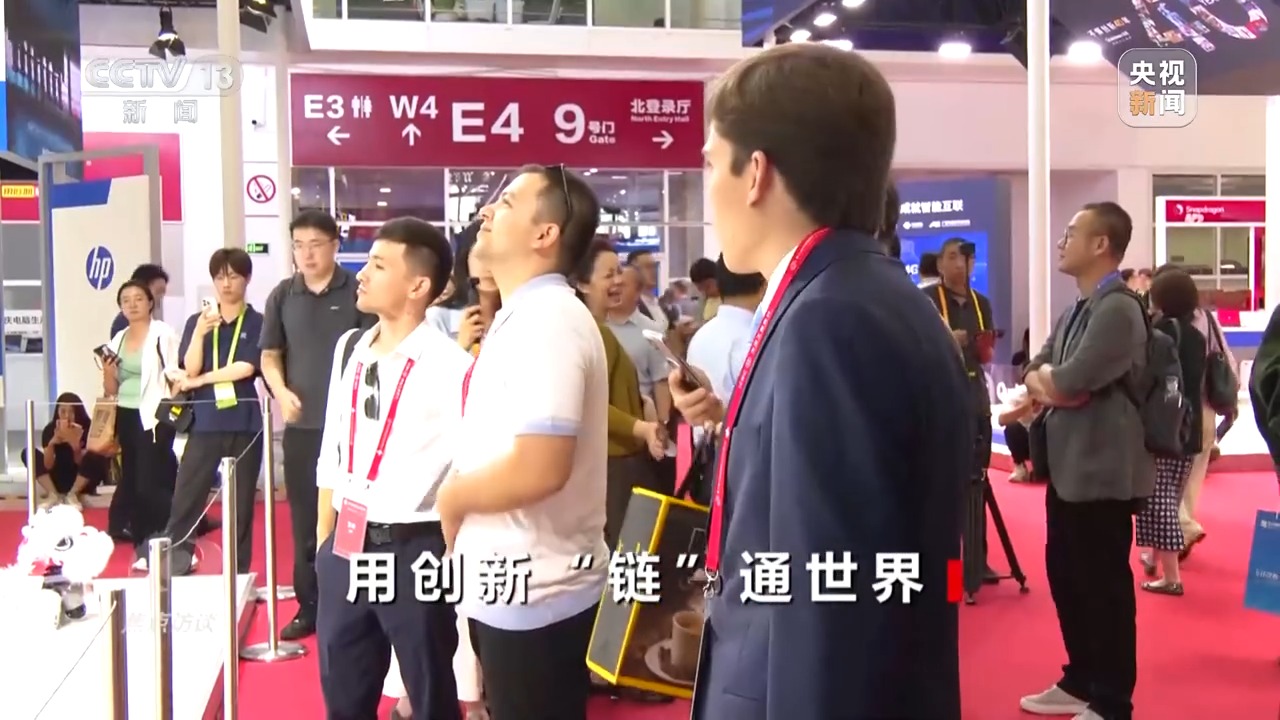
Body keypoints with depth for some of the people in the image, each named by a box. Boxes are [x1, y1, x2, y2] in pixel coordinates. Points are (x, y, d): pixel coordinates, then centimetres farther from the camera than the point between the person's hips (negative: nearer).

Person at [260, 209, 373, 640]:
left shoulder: (358, 292, -4)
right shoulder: (282, 295, 6)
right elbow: (269, 355, 11)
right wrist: (280, 391, -8)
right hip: (301, 426, 3)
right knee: (304, 521, 10)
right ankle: (309, 607, 21)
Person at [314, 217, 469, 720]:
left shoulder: (450, 366, -15)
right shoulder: (349, 349, 7)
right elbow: (332, 455, 14)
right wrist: (323, 543, 15)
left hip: (415, 552, -6)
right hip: (345, 549, 7)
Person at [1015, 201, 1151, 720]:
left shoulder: (1119, 310, -17)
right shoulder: (1075, 310, 14)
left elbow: (1071, 382, -24)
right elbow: (1036, 372, 11)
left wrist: (1045, 379, -3)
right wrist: (1045, 382, -11)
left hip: (1102, 471, -9)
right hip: (1067, 467, 9)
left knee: (1104, 586, 1)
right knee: (1065, 577, 18)